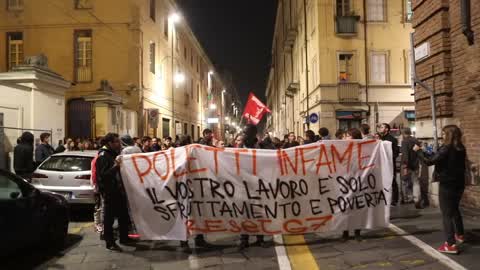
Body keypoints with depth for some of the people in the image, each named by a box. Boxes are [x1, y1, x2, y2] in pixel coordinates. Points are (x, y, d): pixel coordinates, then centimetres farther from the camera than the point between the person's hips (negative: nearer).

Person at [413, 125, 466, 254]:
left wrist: (418, 151, -9)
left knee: (447, 213, -2)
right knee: (455, 209, 26)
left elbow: (429, 161, -22)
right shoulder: (461, 148, 5)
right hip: (458, 184, 8)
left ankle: (451, 244, -3)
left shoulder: (446, 148, -19)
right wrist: (434, 154, 15)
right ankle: (459, 235, 41)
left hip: (447, 185, -8)